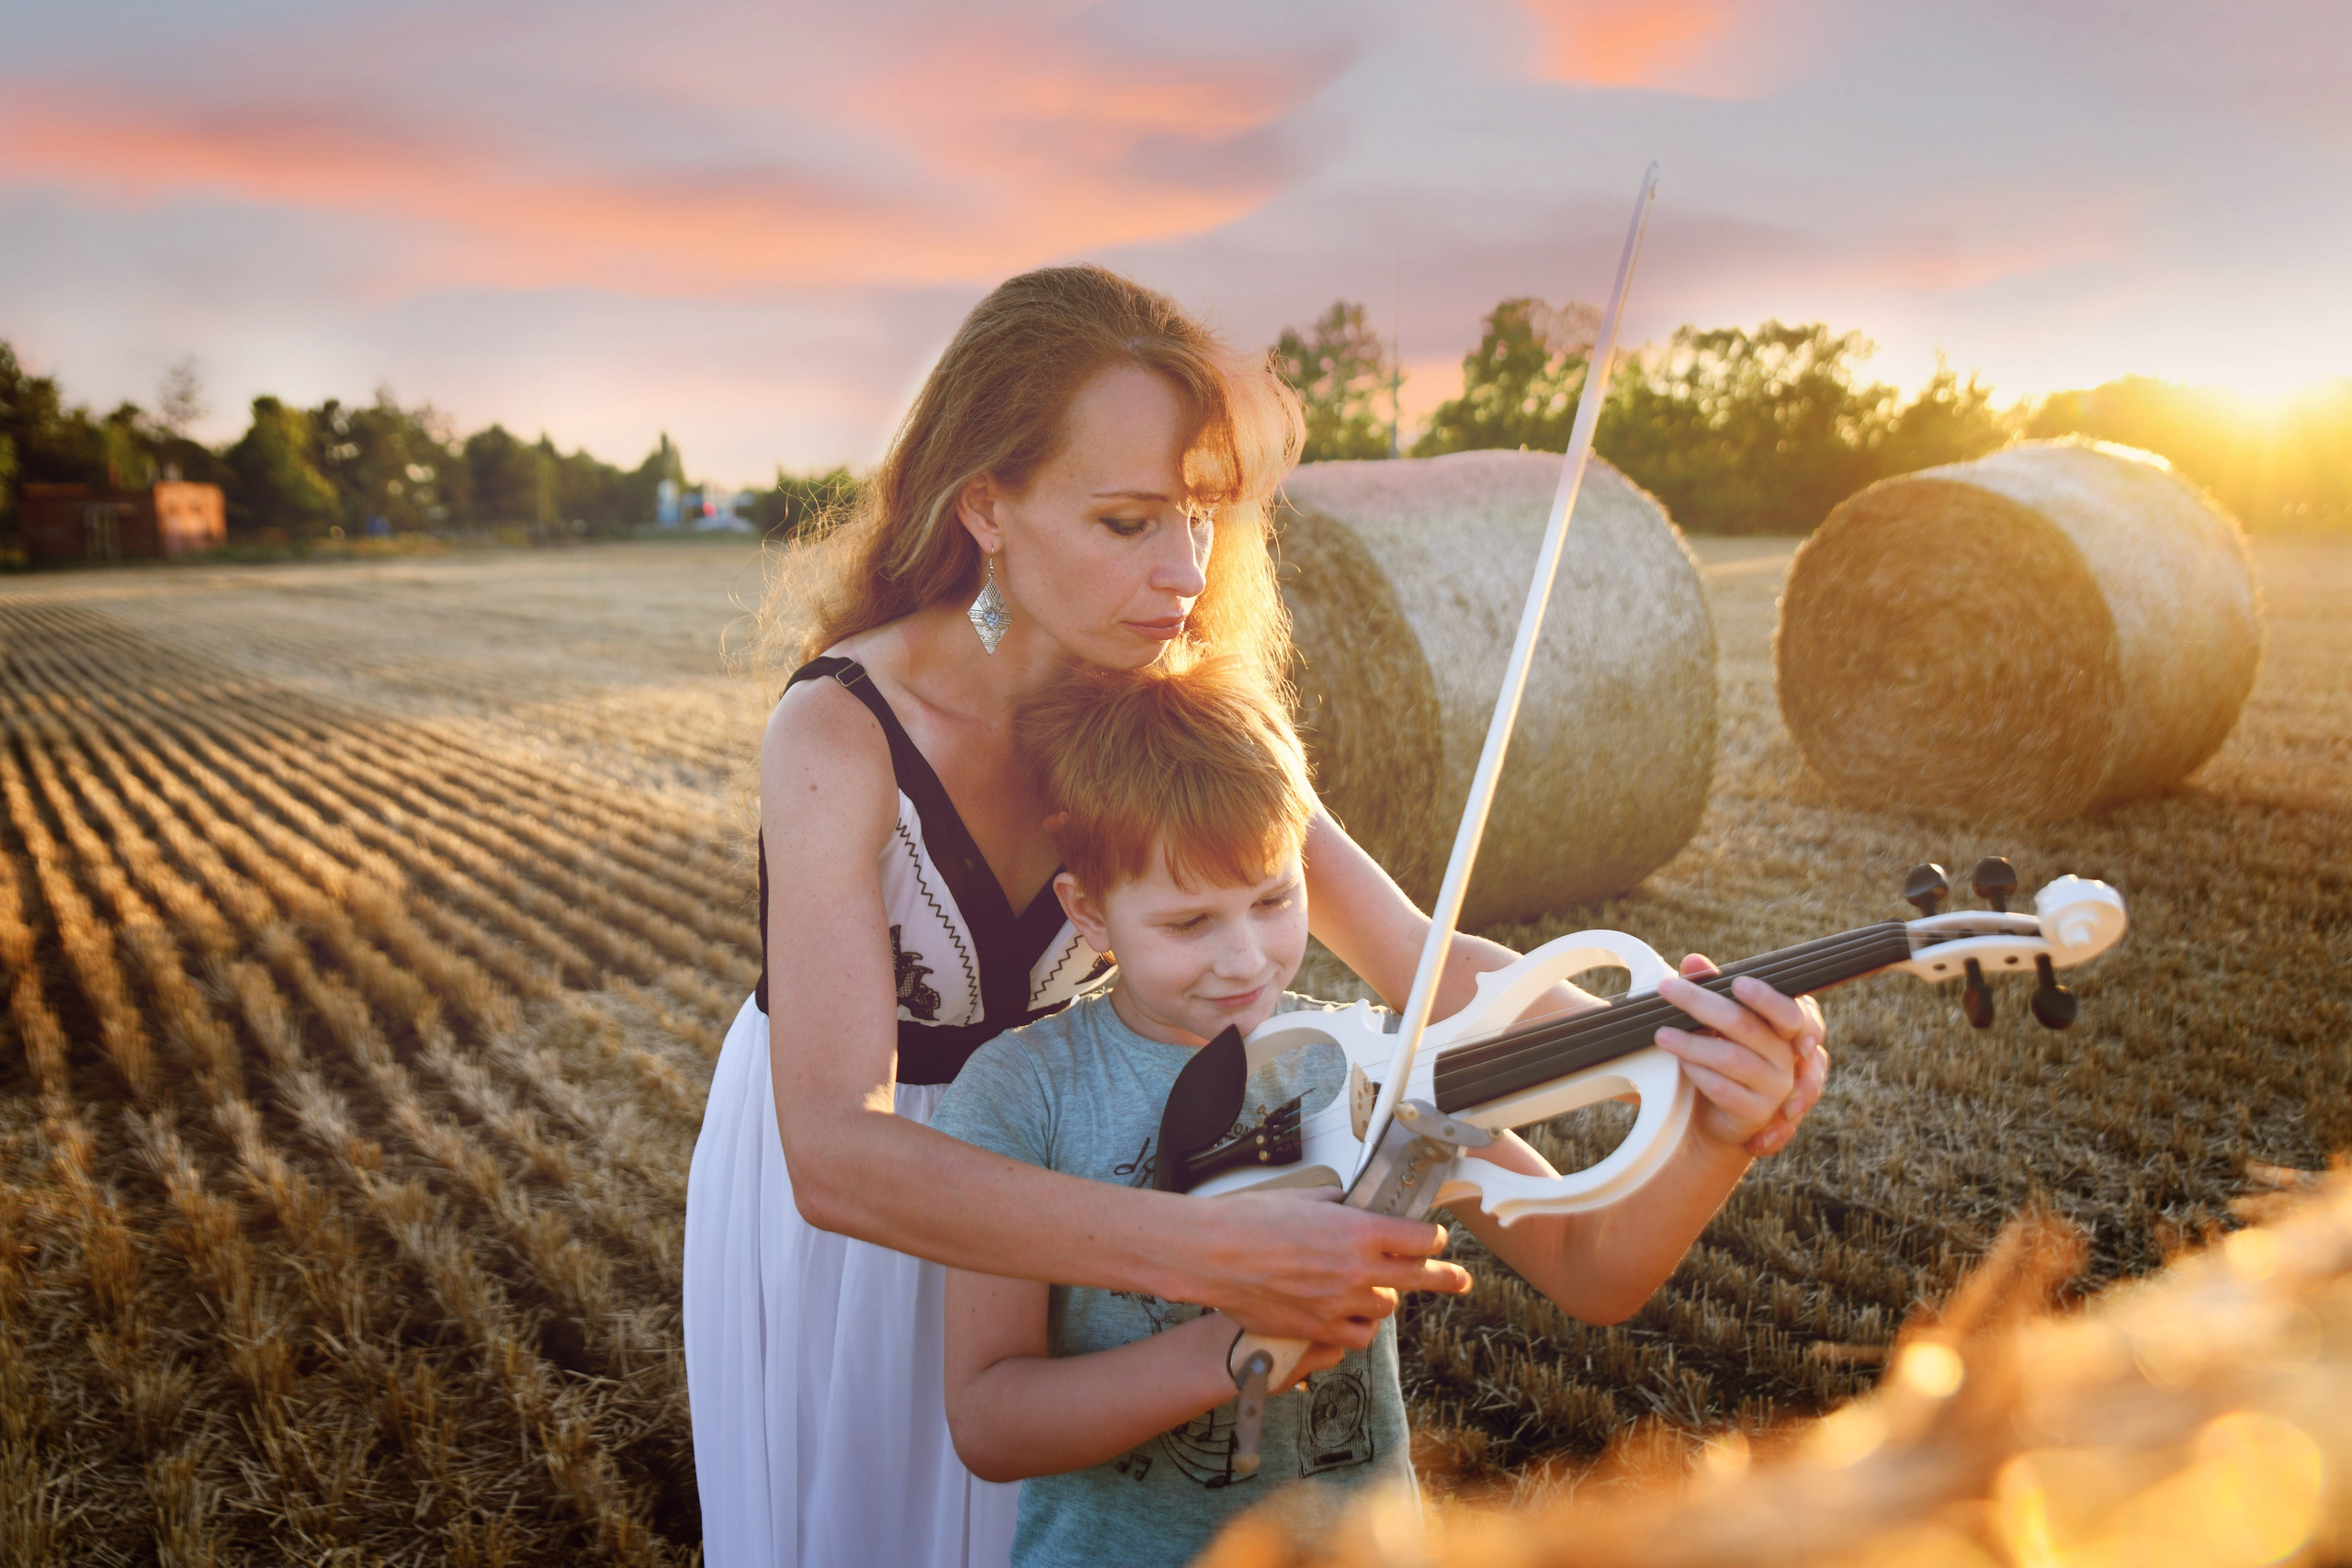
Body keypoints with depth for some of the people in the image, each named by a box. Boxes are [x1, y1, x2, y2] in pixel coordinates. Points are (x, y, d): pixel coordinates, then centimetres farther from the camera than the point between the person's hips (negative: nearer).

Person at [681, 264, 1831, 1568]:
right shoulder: (839, 733, -33)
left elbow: (1418, 957, -21)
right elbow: (836, 1156, -42)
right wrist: (1208, 1254, -51)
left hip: (1030, 1185, 3)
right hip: (840, 1205, -3)